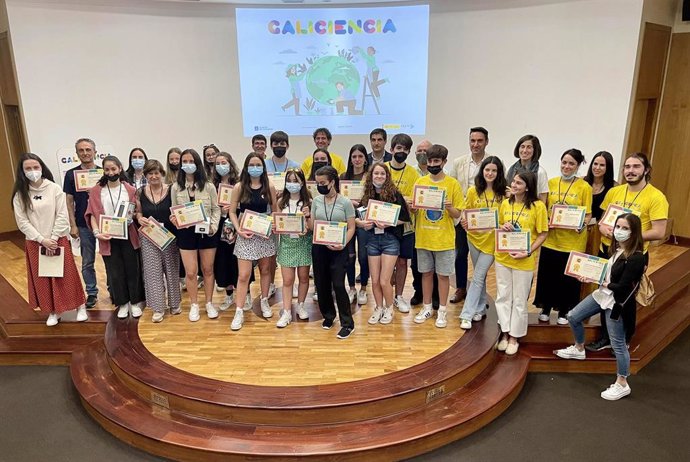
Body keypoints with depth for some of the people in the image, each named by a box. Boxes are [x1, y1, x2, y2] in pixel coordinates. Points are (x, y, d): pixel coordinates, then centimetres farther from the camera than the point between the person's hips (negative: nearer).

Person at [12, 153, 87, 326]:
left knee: (67, 275, 5)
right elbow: (22, 222, -4)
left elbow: (62, 216, -7)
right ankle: (53, 311, 23)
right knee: (42, 278, 9)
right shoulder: (20, 195, -1)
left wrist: (53, 238, -12)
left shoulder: (55, 189, -5)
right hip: (35, 243, 2)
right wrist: (42, 239, -11)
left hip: (59, 240, -2)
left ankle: (81, 307, 17)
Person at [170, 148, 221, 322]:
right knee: (190, 272, 1)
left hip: (206, 232, 0)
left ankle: (209, 303, 25)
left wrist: (213, 226, -13)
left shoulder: (208, 186, -1)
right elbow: (174, 211, 7)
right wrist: (174, 220, -15)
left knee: (208, 270, 10)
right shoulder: (175, 187, 1)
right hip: (186, 232, 0)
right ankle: (194, 305, 20)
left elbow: (216, 209, 2)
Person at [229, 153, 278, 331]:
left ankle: (264, 301, 35)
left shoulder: (269, 187, 0)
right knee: (243, 275, -3)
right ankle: (239, 312, 5)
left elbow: (275, 211, 6)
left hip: (265, 234, 2)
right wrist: (238, 230, -13)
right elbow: (232, 212, -1)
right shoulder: (239, 187, -4)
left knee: (265, 269, 15)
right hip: (246, 234, -2)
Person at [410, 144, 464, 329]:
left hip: (444, 239, -2)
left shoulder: (453, 184, -4)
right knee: (426, 273, 12)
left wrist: (449, 208, -22)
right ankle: (427, 308, 26)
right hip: (423, 237, 2)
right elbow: (414, 210, 6)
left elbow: (457, 214, -2)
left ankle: (442, 310, 20)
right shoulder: (420, 182, 2)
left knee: (443, 274, 6)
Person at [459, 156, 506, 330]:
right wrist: (464, 221, -16)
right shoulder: (473, 191, -1)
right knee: (480, 275, 16)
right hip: (474, 237, 2)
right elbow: (466, 212, 5)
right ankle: (481, 308, 32)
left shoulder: (503, 193, -5)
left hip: (492, 240, -2)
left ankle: (467, 314, 2)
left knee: (478, 277, -3)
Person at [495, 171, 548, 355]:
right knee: (503, 297, 11)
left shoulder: (538, 206, -11)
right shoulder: (505, 203, 3)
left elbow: (543, 234, -8)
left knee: (519, 300, 8)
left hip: (524, 261, -4)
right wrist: (502, 228, -8)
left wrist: (528, 252, -19)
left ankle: (513, 337, 22)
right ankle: (505, 333, 25)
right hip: (502, 257, 4)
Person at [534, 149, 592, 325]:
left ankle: (564, 311, 25)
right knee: (547, 275, 9)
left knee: (568, 278, 7)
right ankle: (546, 308, 27)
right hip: (550, 238, 3)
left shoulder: (584, 187, -4)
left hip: (572, 241, -2)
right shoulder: (551, 183, 5)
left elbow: (588, 214, -3)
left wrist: (583, 225, -23)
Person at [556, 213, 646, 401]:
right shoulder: (617, 248, 2)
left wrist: (603, 283, -12)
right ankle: (579, 349, 41)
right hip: (603, 293, 9)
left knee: (618, 343, 2)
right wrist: (592, 277, -5)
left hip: (617, 302, -9)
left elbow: (622, 287, -24)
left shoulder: (636, 257, -23)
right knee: (573, 317, 16)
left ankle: (622, 385, 18)